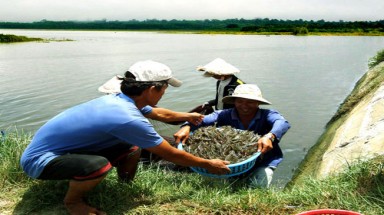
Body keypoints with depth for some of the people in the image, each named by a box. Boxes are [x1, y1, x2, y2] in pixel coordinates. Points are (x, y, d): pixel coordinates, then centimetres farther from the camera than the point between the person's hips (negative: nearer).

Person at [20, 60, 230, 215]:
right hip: (38, 159, -8)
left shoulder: (121, 100, -4)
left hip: (62, 146, 8)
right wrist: (208, 164, -6)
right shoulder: (128, 118, -30)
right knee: (99, 164, -34)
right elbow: (172, 155, -20)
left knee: (131, 149, -2)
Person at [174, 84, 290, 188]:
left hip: (261, 163, -1)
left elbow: (282, 123, -35)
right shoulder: (226, 115, -10)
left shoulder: (267, 115, -13)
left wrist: (269, 136, -57)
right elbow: (203, 119, -26)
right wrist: (187, 127, -47)